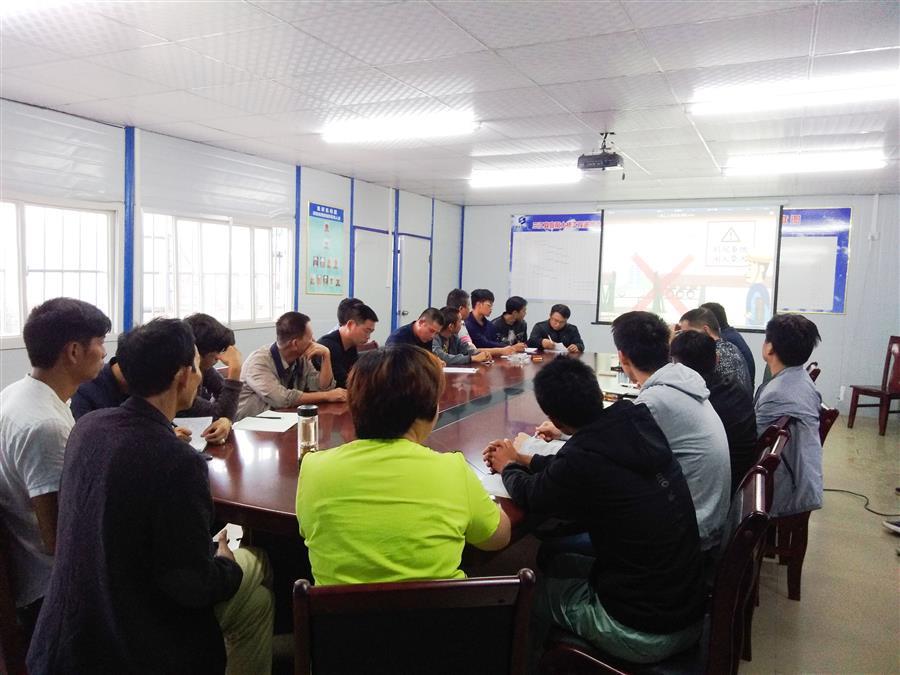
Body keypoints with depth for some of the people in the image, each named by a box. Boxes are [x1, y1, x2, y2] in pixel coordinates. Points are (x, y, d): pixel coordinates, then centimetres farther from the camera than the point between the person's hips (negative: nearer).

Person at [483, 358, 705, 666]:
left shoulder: (582, 457, -26)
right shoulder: (641, 424, -6)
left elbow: (531, 496, -5)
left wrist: (507, 467, 16)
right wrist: (521, 459, 22)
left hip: (640, 633, -6)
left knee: (529, 584, 17)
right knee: (556, 563, 23)